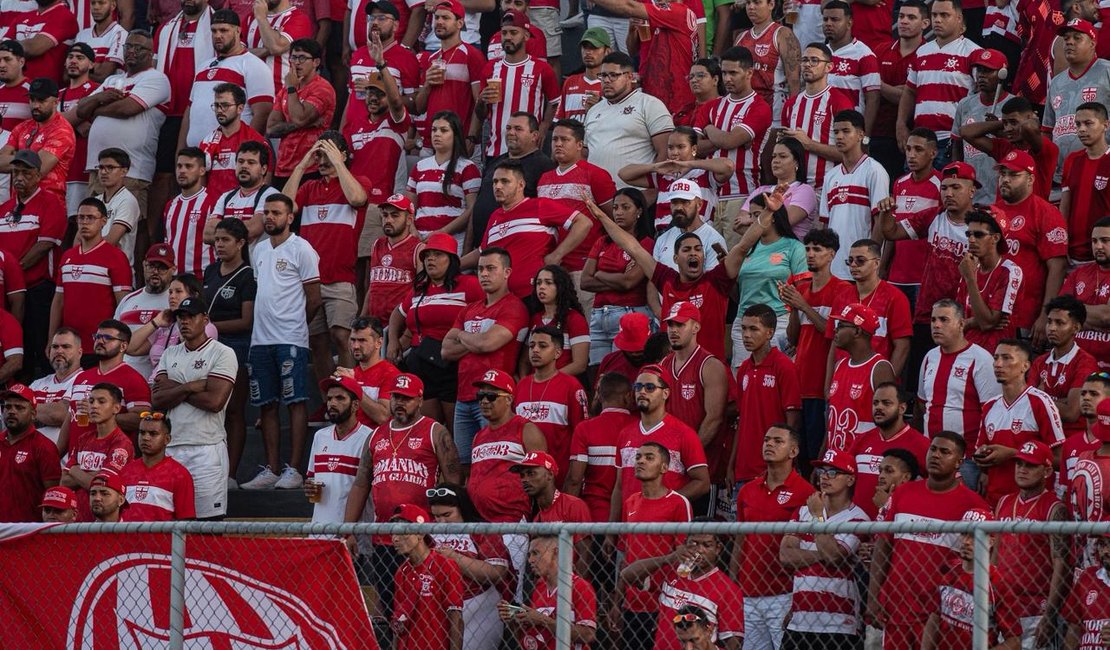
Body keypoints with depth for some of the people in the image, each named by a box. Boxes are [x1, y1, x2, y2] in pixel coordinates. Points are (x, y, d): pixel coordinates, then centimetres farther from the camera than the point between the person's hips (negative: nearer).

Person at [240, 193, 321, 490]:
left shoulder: (301, 249, -5)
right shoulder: (259, 249, 16)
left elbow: (313, 299, -4)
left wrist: (294, 325, 4)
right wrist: (265, 324, 13)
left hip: (290, 339, -7)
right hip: (260, 339, 7)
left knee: (295, 402, -6)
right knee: (267, 405, 7)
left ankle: (294, 470, -7)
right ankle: (270, 471, 10)